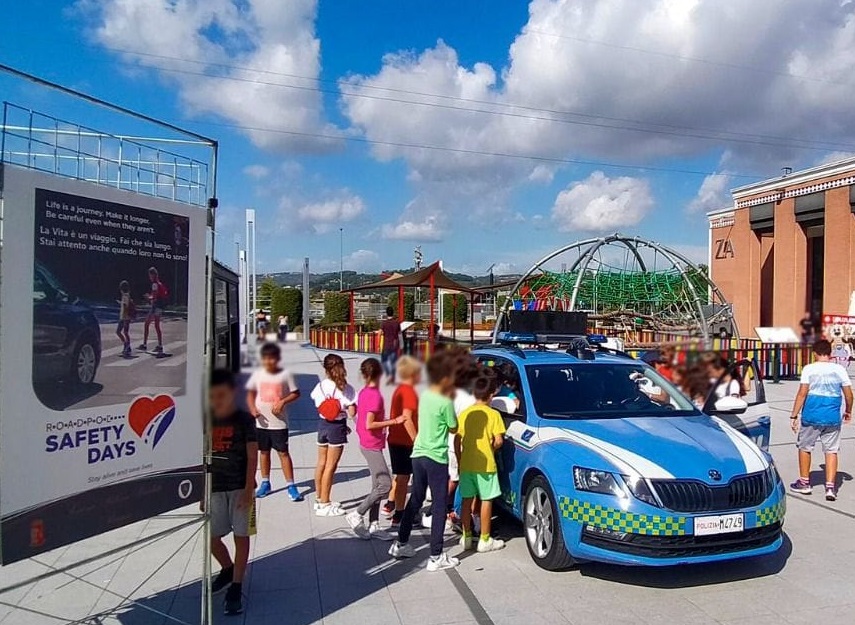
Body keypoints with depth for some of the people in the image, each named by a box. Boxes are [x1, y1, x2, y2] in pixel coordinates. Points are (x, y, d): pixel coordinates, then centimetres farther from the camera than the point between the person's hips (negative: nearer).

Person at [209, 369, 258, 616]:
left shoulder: (244, 419, -9)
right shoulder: (207, 422, 3)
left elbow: (252, 457, -10)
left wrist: (248, 490, -15)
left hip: (240, 488, -4)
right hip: (214, 489, 5)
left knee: (241, 537, 2)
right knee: (211, 538, 12)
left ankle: (236, 589, 13)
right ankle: (228, 569, 40)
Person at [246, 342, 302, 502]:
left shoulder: (285, 374, -7)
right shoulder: (258, 374, 1)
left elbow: (295, 393, 0)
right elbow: (250, 393, 10)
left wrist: (283, 401, -16)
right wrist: (252, 408, -7)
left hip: (279, 422, -3)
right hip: (262, 421, 3)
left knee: (283, 452, -2)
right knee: (264, 451, 14)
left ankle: (290, 485, 4)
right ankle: (265, 483, 28)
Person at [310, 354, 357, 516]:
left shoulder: (320, 386, -2)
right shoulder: (346, 389, -14)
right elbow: (351, 413, -17)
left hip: (323, 424, 5)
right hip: (337, 426, -5)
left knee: (321, 463, 17)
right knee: (330, 466, 2)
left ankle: (320, 499, 30)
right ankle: (324, 505, 8)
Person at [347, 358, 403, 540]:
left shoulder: (364, 392, 7)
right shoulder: (375, 395, -19)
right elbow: (369, 424, -23)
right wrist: (393, 421, -19)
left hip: (367, 444, 9)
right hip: (373, 445, -9)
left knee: (378, 486, 12)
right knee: (385, 485, -7)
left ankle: (374, 526, 16)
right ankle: (357, 516, 0)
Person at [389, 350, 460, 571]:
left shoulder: (424, 396, 4)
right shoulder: (445, 403, -18)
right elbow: (453, 428, -4)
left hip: (418, 454, 8)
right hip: (436, 458, -7)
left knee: (415, 500, 20)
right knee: (439, 506, 2)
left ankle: (401, 544, 30)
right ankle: (436, 557, 7)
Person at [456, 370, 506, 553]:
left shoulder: (464, 414, 2)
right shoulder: (493, 414, -8)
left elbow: (457, 440, 3)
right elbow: (498, 441, -13)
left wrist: (460, 460, 13)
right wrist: (491, 449, 8)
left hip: (466, 464, 4)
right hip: (486, 465, -4)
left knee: (467, 501, 12)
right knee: (486, 501, 6)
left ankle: (466, 538, 19)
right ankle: (485, 541, 12)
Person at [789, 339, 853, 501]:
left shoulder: (809, 369, -6)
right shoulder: (839, 370, 2)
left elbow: (802, 394, -10)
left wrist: (794, 415, -6)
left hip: (811, 417, -2)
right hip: (833, 418, 2)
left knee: (804, 448, 13)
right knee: (831, 451, 8)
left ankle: (804, 482, 22)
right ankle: (830, 487, 1)